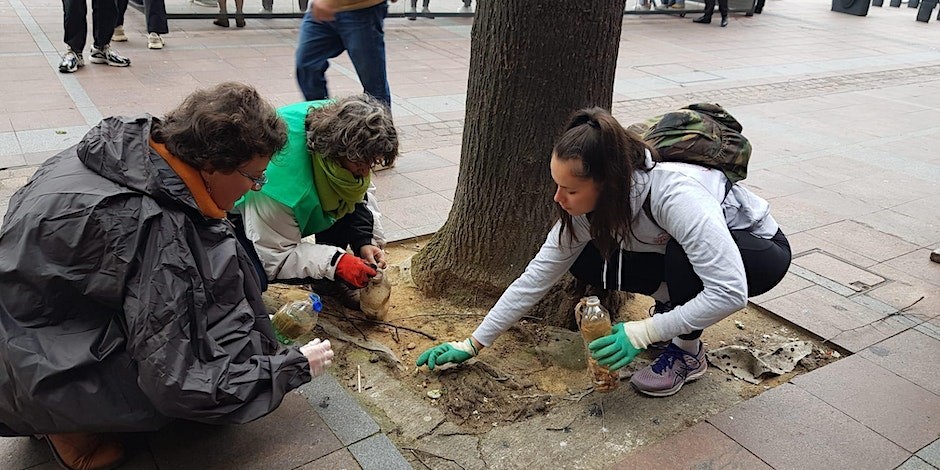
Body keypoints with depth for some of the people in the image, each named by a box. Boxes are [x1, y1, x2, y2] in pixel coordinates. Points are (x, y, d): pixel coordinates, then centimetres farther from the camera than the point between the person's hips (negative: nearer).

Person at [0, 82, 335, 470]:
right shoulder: (155, 228, -32)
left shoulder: (133, 141, -9)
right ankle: (64, 418, 0)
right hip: (35, 374, -8)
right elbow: (176, 387, -27)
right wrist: (295, 367, -17)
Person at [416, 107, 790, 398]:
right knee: (585, 263, -14)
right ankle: (676, 307, 4)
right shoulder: (587, 204, -19)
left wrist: (644, 332, -36)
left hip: (758, 250, -5)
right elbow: (536, 277, -13)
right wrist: (473, 344, -13)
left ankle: (687, 352, -12)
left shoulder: (674, 195, -40)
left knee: (681, 255, -38)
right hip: (679, 253, 5)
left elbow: (730, 292, -39)